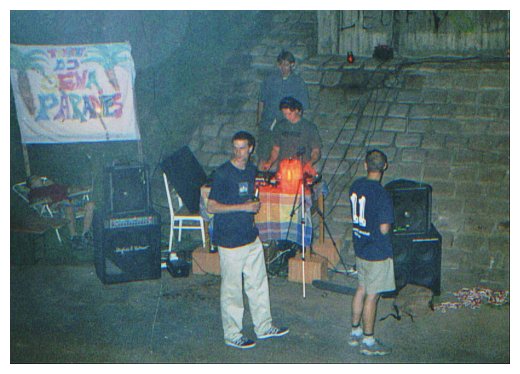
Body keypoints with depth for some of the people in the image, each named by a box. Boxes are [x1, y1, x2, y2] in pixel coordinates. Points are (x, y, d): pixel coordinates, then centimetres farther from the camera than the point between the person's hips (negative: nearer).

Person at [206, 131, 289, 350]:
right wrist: (243, 207, -20)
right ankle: (232, 335, 17)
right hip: (230, 240, -7)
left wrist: (254, 205, 7)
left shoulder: (251, 169, 7)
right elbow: (211, 207, -18)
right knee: (232, 289, 3)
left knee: (259, 284, 16)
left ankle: (263, 327, 31)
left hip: (251, 237, 8)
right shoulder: (223, 173, -16)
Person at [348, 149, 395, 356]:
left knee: (361, 289, 19)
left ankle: (355, 332, 30)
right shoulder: (382, 194, -22)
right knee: (372, 295, 1)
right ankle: (368, 341, 11)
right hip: (377, 252, -8)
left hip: (360, 248, 8)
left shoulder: (356, 186, 1)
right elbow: (384, 228, -22)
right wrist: (389, 224, -2)